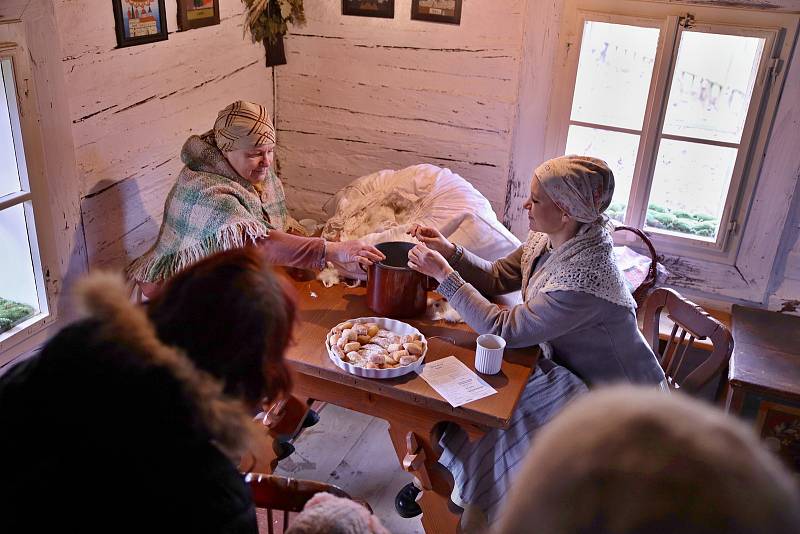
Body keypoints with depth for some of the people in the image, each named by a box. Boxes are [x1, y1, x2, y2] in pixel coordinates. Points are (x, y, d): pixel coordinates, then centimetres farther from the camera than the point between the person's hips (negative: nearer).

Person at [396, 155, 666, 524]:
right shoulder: (547, 240, -10)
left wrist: (444, 274, -27)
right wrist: (451, 252, -12)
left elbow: (502, 329, -30)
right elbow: (497, 278, 4)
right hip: (567, 366, 8)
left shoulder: (584, 280, -36)